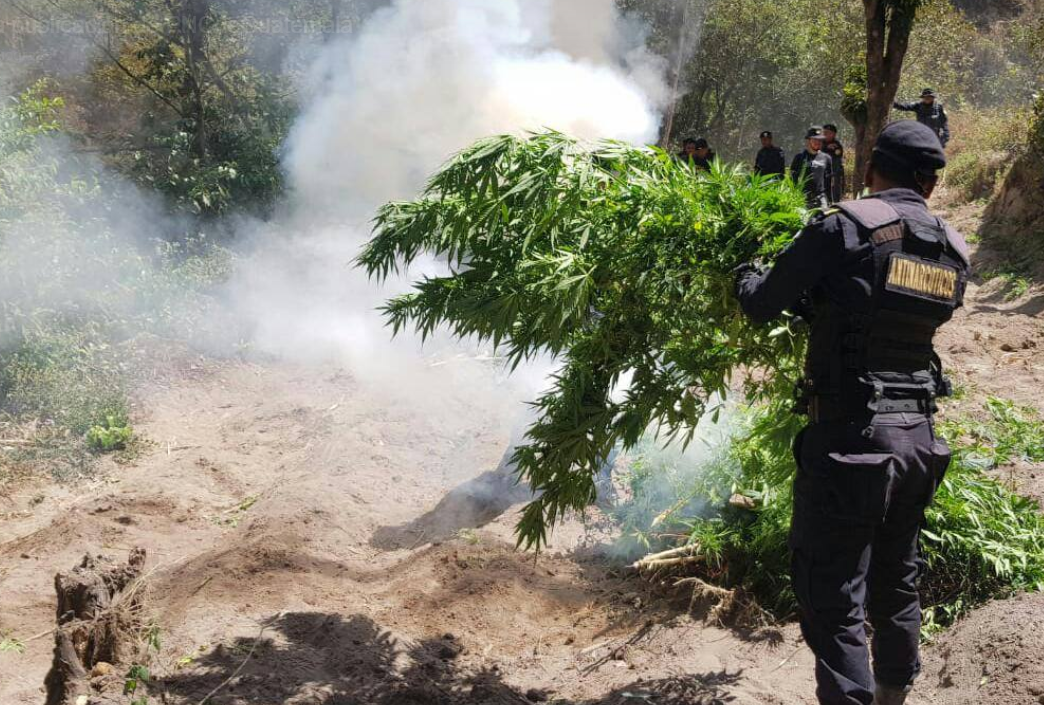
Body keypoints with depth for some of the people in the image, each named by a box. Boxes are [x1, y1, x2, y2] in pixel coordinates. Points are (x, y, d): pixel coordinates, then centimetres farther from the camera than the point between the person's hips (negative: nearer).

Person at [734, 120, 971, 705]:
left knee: (834, 597, 0)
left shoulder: (845, 227, -10)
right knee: (897, 585, 22)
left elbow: (762, 305, -3)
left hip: (849, 438, -7)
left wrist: (746, 272, 20)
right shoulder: (955, 252, 7)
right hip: (918, 438, 7)